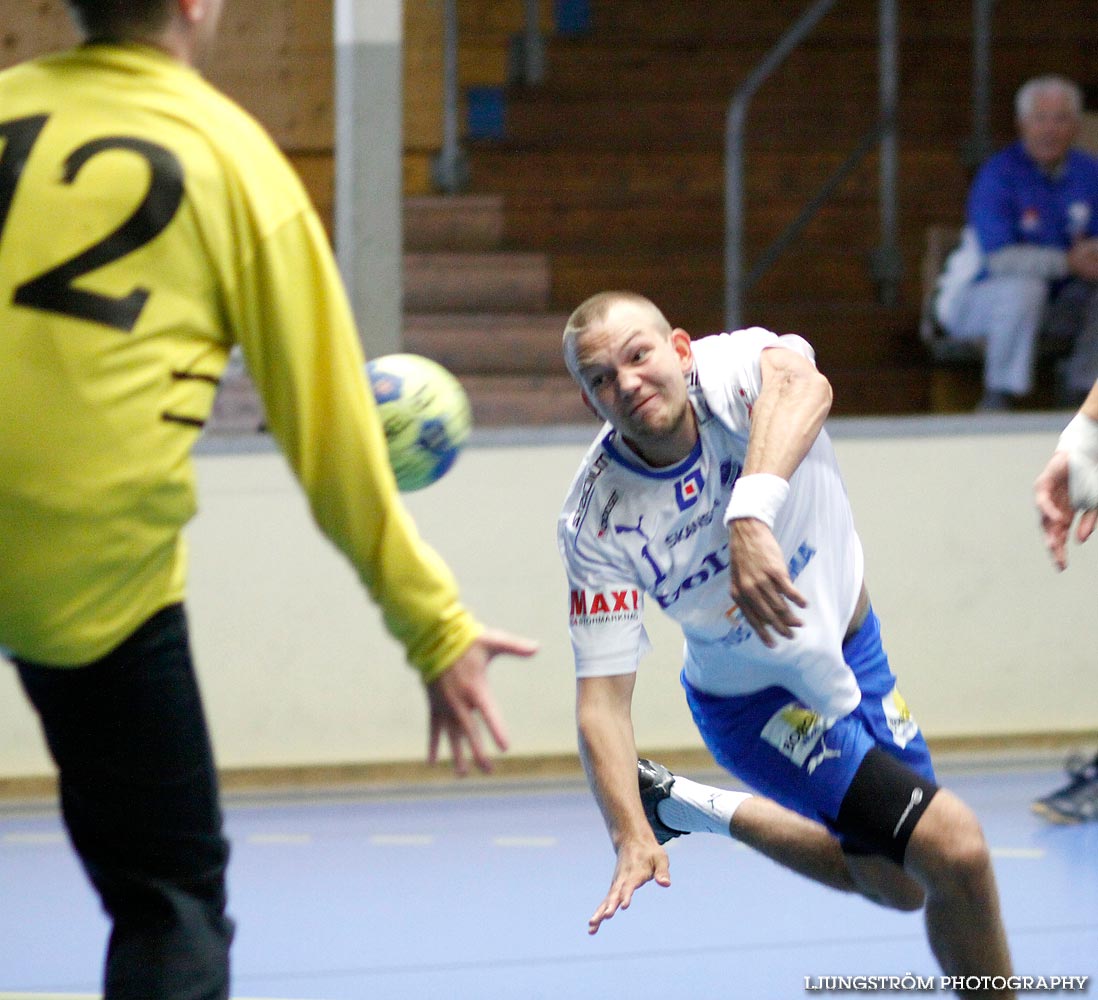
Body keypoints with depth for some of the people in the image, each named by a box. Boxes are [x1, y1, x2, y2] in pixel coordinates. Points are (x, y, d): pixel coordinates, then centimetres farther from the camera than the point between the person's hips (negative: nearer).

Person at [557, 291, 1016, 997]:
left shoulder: (731, 369, -27)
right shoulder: (598, 524, -27)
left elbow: (801, 386, -53)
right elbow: (603, 696, -25)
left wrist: (753, 514, -71)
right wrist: (631, 838, -40)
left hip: (851, 648, 4)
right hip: (758, 701, -4)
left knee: (895, 882, 20)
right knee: (954, 846, -19)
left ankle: (686, 806, 36)